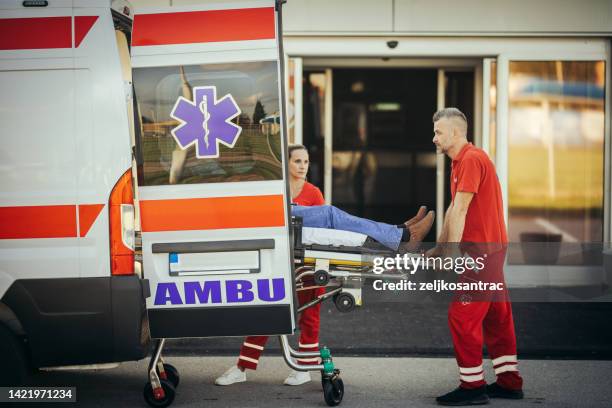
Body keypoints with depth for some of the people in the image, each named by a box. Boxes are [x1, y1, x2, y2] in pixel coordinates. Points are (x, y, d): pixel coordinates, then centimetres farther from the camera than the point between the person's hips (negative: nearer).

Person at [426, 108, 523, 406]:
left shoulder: (471, 160, -16)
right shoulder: (460, 162, 17)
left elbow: (460, 211, -20)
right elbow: (453, 210, 21)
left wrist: (451, 253, -21)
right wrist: (438, 249, 20)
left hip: (481, 249, -10)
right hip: (492, 248, 10)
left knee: (462, 316, -7)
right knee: (497, 315, 12)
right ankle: (509, 382, 18)